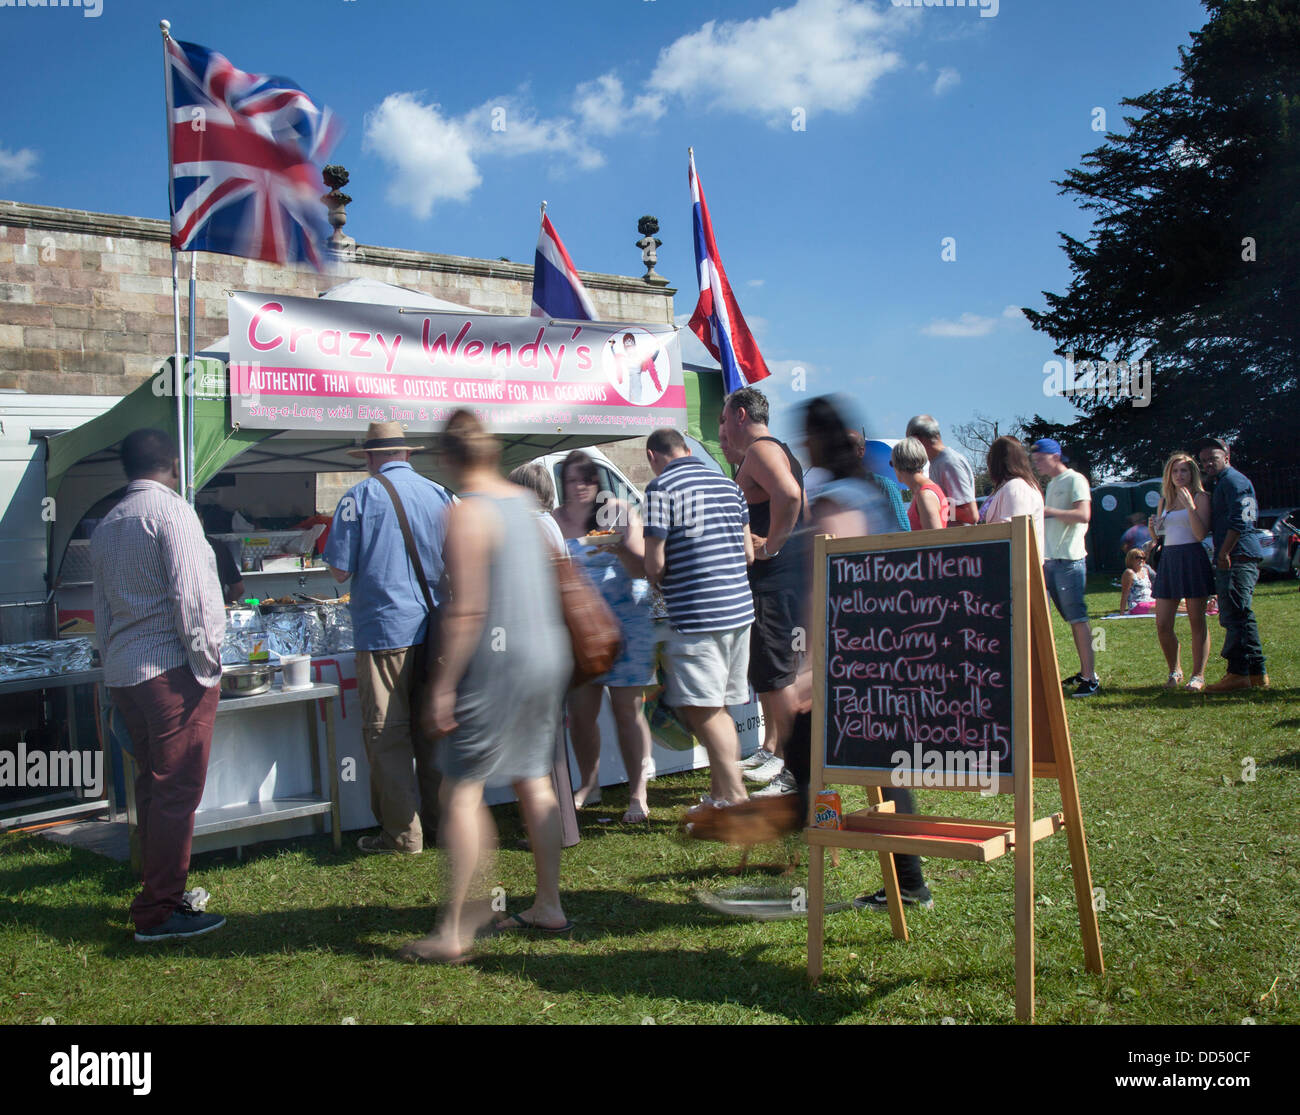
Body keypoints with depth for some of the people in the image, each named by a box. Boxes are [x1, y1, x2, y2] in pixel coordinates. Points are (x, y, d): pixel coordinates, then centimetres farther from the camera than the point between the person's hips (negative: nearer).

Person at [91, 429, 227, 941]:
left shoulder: (105, 526, 16)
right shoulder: (171, 509, -9)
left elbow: (102, 609, 19)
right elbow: (189, 592, -17)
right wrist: (205, 661, -10)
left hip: (123, 671, 9)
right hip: (173, 668, -8)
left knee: (152, 785, 17)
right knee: (177, 790, -4)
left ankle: (161, 891, 27)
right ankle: (158, 912, -2)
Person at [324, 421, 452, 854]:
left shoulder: (359, 496, -7)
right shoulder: (439, 494, 4)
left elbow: (340, 571, -7)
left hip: (383, 629, -4)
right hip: (433, 627, 5)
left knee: (387, 733, 3)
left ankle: (403, 834, 7)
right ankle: (441, 821, 24)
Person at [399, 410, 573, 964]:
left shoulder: (467, 513, -14)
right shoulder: (525, 500, 9)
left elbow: (467, 609, -19)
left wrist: (443, 684, -15)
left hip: (498, 662, -8)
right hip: (548, 653, 8)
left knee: (461, 790, -1)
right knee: (533, 781, 17)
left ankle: (453, 929, 0)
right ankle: (549, 907, 25)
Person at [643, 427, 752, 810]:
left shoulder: (660, 488, -7)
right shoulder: (728, 484, 14)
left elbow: (655, 563, -12)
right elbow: (748, 552, 14)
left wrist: (654, 581, 10)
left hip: (695, 612, -8)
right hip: (739, 607, 8)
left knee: (701, 710, -2)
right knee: (718, 708, 14)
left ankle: (736, 797, -3)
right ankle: (719, 794, 19)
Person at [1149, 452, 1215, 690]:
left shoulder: (1200, 497, -1)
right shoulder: (1164, 501, 16)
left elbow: (1201, 534, -12)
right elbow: (1157, 535, 22)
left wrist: (1190, 505, -20)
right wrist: (1153, 526, 1)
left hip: (1193, 559, -5)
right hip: (1168, 560, 5)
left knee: (1197, 621, -1)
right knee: (1162, 625, 1)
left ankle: (1198, 675, 6)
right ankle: (1175, 671, 18)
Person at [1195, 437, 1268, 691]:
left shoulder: (1233, 480, -7)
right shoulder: (1220, 483, 26)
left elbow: (1239, 520, -19)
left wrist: (1224, 553, -20)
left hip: (1238, 557, -11)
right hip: (1231, 561, 11)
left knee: (1235, 615, -12)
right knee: (1240, 617, 13)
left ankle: (1238, 673, -12)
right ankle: (1257, 672, 17)